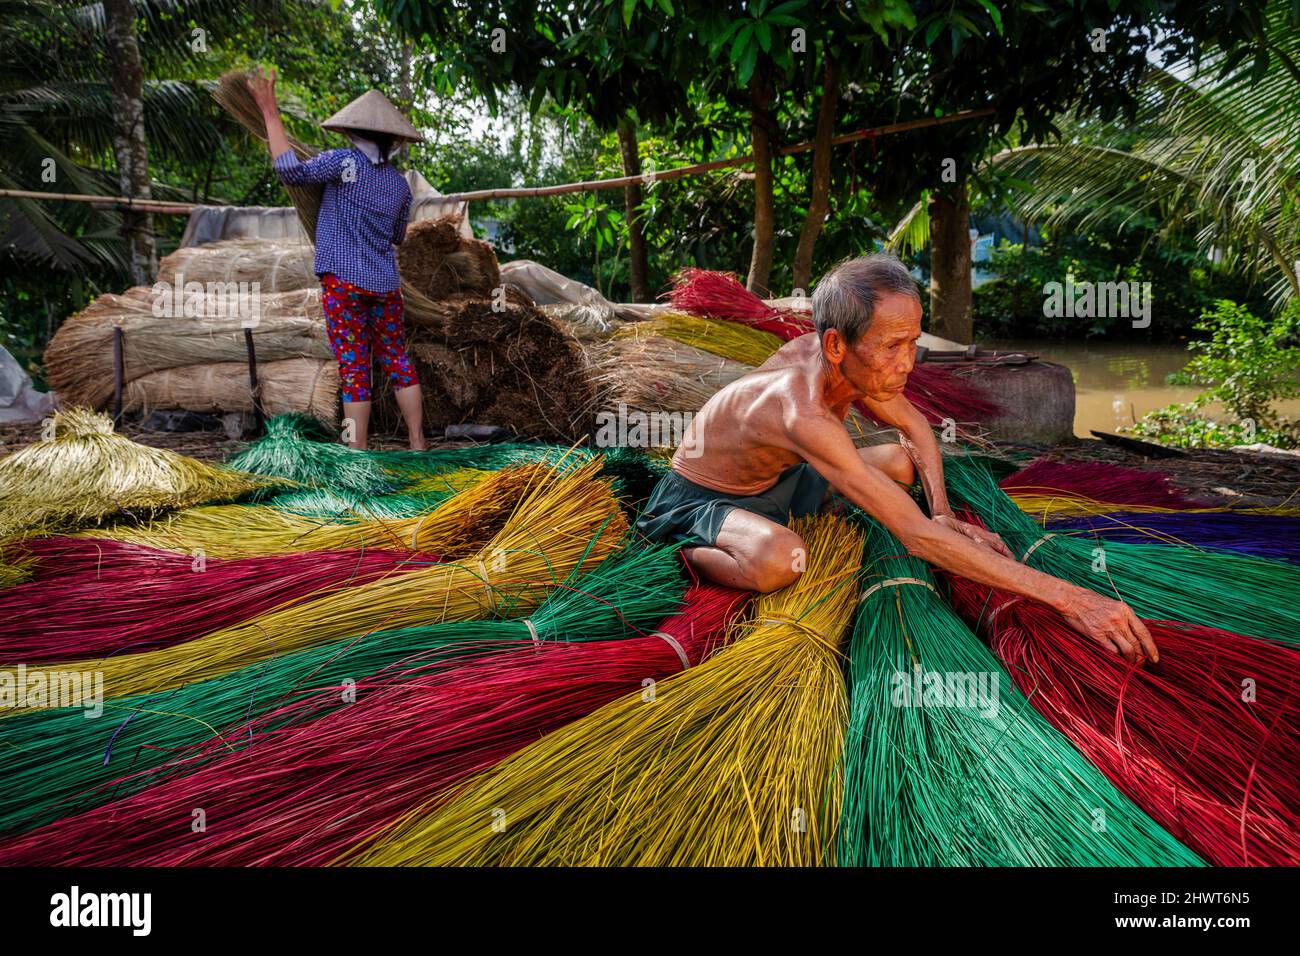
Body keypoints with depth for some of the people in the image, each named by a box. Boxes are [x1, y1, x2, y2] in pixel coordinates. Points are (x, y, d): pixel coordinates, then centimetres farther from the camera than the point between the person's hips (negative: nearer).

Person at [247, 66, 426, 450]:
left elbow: (290, 171, -18)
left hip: (344, 282, -5)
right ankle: (418, 444, 16)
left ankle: (358, 457, 2)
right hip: (385, 284, 5)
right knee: (397, 361, 13)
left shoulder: (344, 163, -8)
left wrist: (270, 112, -11)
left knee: (353, 368, -2)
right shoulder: (400, 183, 8)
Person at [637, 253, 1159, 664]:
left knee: (902, 461, 6)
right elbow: (916, 536, -42)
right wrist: (1068, 597, -42)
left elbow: (915, 426, 8)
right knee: (779, 559, -42)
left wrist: (942, 513, -8)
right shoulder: (804, 413, -40)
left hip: (776, 480, 8)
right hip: (696, 500, -8)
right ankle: (693, 555, -8)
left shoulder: (847, 362, -14)